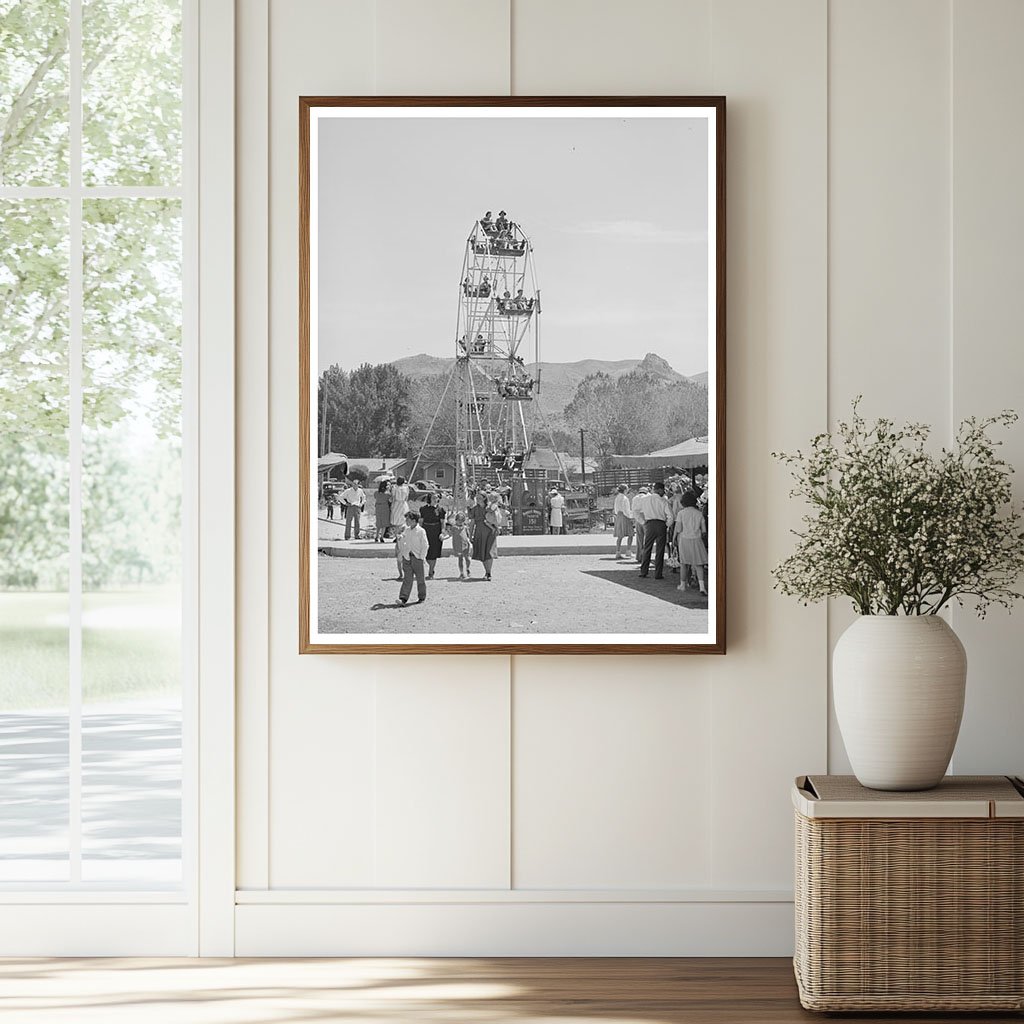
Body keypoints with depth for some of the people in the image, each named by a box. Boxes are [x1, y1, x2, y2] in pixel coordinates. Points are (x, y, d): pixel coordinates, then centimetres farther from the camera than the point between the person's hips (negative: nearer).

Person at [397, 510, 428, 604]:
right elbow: (402, 543, 17)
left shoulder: (420, 531, -7)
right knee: (407, 579, -2)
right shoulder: (406, 530, 10)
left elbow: (425, 545, -6)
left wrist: (422, 557, -10)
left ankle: (422, 597, 20)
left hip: (417, 557, -4)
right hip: (407, 557, 4)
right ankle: (403, 598, -9)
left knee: (420, 578, 7)